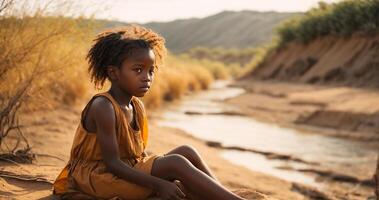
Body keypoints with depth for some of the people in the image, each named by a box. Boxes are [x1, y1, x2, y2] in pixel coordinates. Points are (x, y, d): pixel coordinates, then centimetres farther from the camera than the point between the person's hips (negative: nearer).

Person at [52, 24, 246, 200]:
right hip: (99, 178, -8)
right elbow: (112, 163, -23)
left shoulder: (137, 107, 6)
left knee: (186, 151, -4)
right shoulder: (103, 107, -19)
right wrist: (158, 184, -28)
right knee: (176, 164, -23)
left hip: (130, 171, 9)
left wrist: (167, 179, -7)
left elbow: (141, 154, 9)